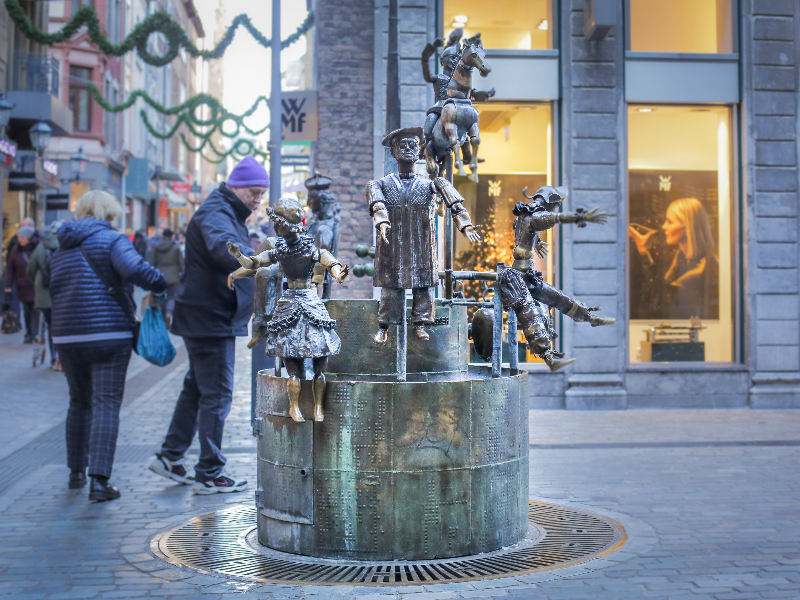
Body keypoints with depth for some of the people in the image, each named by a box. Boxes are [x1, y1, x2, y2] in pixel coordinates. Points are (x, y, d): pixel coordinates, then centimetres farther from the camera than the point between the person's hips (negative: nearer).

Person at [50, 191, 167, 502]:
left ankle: (76, 471, 27)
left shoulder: (61, 249, 16)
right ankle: (99, 479, -12)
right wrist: (160, 284, -9)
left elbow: (55, 292, 19)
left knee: (79, 403, 19)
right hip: (109, 334, -6)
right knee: (106, 404, -4)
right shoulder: (112, 239, -6)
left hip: (67, 336, 6)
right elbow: (134, 269, -24)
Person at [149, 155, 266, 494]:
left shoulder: (230, 214, 18)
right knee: (217, 395, -5)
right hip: (212, 319, -11)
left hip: (207, 318, 11)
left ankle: (170, 457, 28)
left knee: (197, 388, 19)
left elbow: (235, 254, 23)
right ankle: (210, 474, 3)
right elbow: (224, 249, -38)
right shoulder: (215, 213, -17)